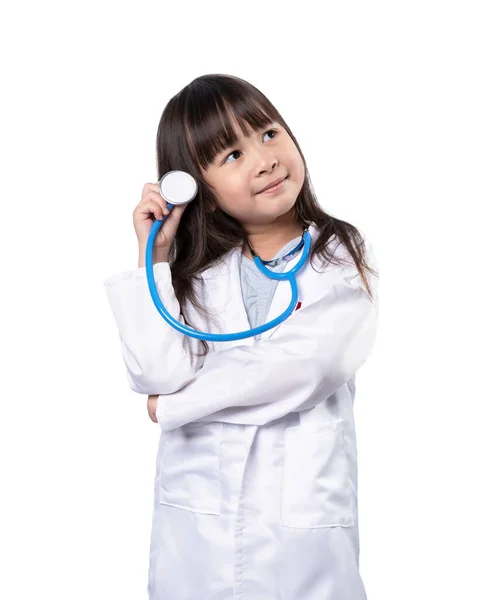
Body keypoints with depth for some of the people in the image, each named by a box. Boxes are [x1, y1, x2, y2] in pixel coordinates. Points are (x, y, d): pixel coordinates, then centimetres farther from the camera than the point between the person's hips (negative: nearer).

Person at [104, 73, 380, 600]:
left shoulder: (343, 258, -2)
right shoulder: (195, 271, 4)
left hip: (305, 517, -2)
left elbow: (303, 365, -16)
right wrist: (154, 255, -8)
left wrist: (174, 403, -7)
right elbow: (155, 375, -9)